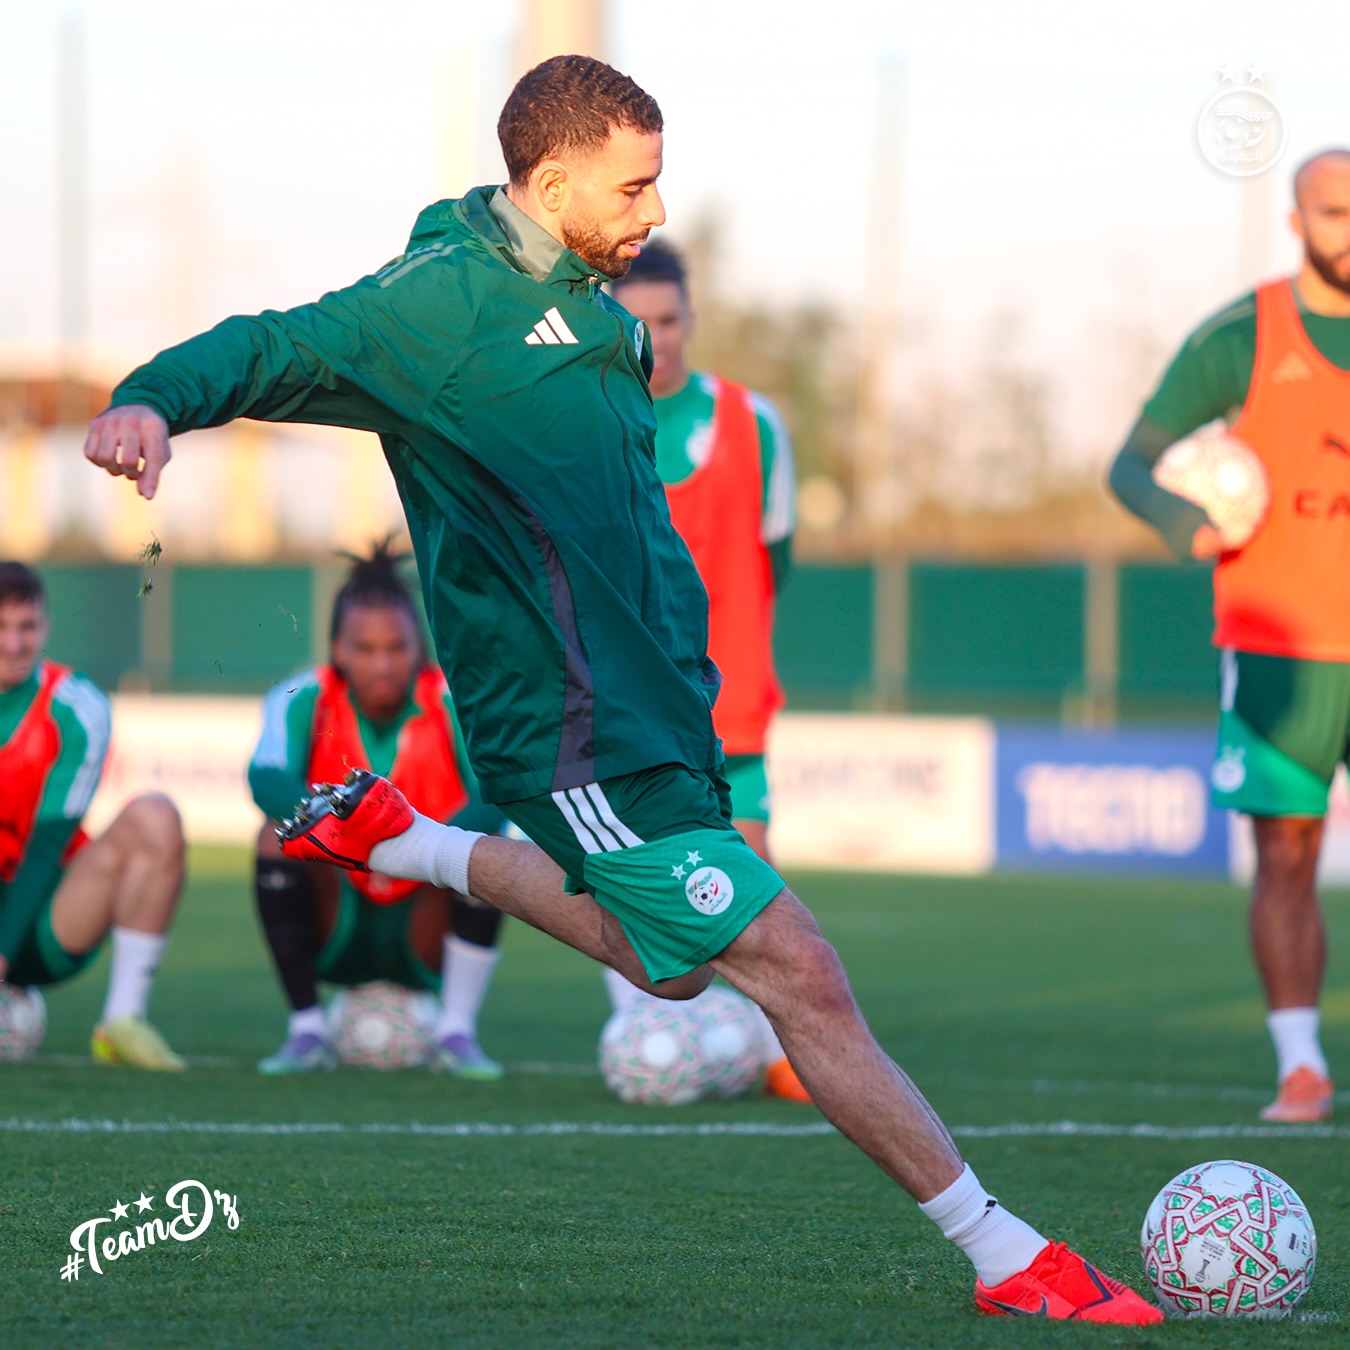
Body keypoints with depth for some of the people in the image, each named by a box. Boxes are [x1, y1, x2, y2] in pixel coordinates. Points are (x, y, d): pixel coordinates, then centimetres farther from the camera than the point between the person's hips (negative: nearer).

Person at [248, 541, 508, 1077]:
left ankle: (457, 1032, -20)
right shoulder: (304, 700, -9)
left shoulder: (453, 705, -10)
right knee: (280, 832, -24)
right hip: (335, 933, 0)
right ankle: (306, 1030, -18)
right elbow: (267, 780, -30)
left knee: (484, 843, -25)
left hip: (420, 935, 0)